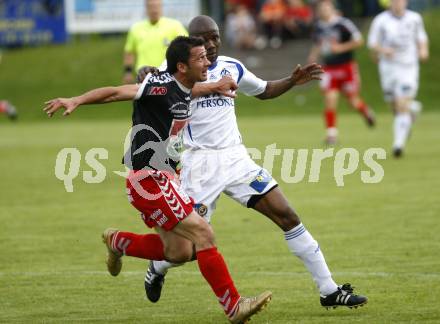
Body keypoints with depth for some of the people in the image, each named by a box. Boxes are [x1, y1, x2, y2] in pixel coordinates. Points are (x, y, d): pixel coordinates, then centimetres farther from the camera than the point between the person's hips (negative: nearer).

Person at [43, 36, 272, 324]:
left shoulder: (184, 90, 8)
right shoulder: (162, 87, -19)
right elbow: (116, 92, -24)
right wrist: (76, 101, -35)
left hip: (161, 178, 10)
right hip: (148, 179, -10)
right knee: (203, 234, -11)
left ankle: (118, 242, 29)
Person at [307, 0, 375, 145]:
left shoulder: (343, 24, -12)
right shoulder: (318, 27, 6)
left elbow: (358, 40, -11)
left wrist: (341, 47, -18)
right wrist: (313, 55, 4)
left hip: (346, 67, -4)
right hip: (329, 69, 4)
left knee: (353, 101, 6)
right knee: (330, 101, -10)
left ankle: (366, 112, 40)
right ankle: (331, 133, -6)